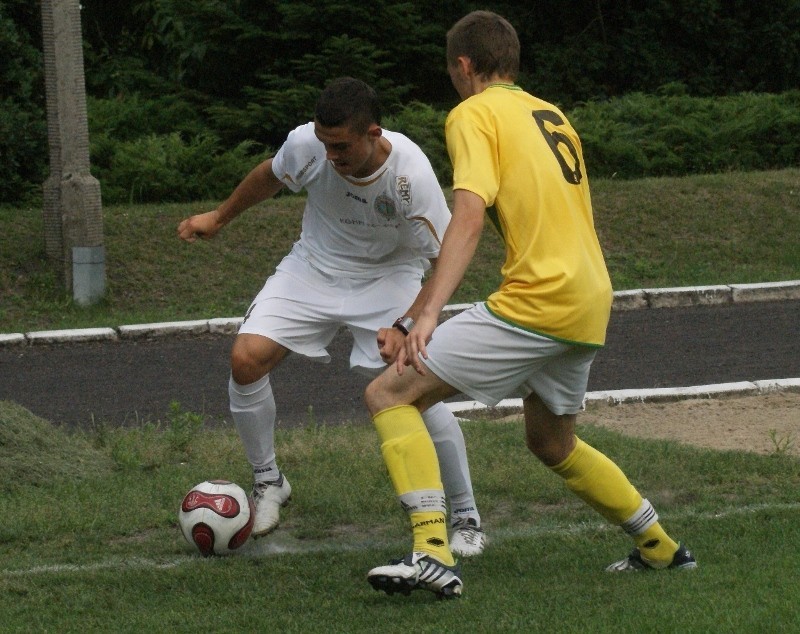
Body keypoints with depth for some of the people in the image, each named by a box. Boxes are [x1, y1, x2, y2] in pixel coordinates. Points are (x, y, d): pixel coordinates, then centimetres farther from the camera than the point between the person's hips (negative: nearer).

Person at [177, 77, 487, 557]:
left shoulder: (411, 175, -31)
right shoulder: (307, 145, -23)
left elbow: (444, 262, -21)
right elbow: (271, 176, 3)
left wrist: (408, 328, -33)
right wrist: (219, 218, 16)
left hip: (389, 278, -3)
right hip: (314, 267, 3)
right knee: (246, 359, -15)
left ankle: (466, 518, -1)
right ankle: (268, 483, 10)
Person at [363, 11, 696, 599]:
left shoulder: (473, 114, -2)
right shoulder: (552, 115, 22)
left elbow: (470, 217, -17)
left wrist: (429, 311, -26)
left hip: (536, 302, -9)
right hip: (589, 304, 9)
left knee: (389, 394, -7)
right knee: (551, 443, 30)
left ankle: (433, 552, -20)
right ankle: (660, 546, 36)